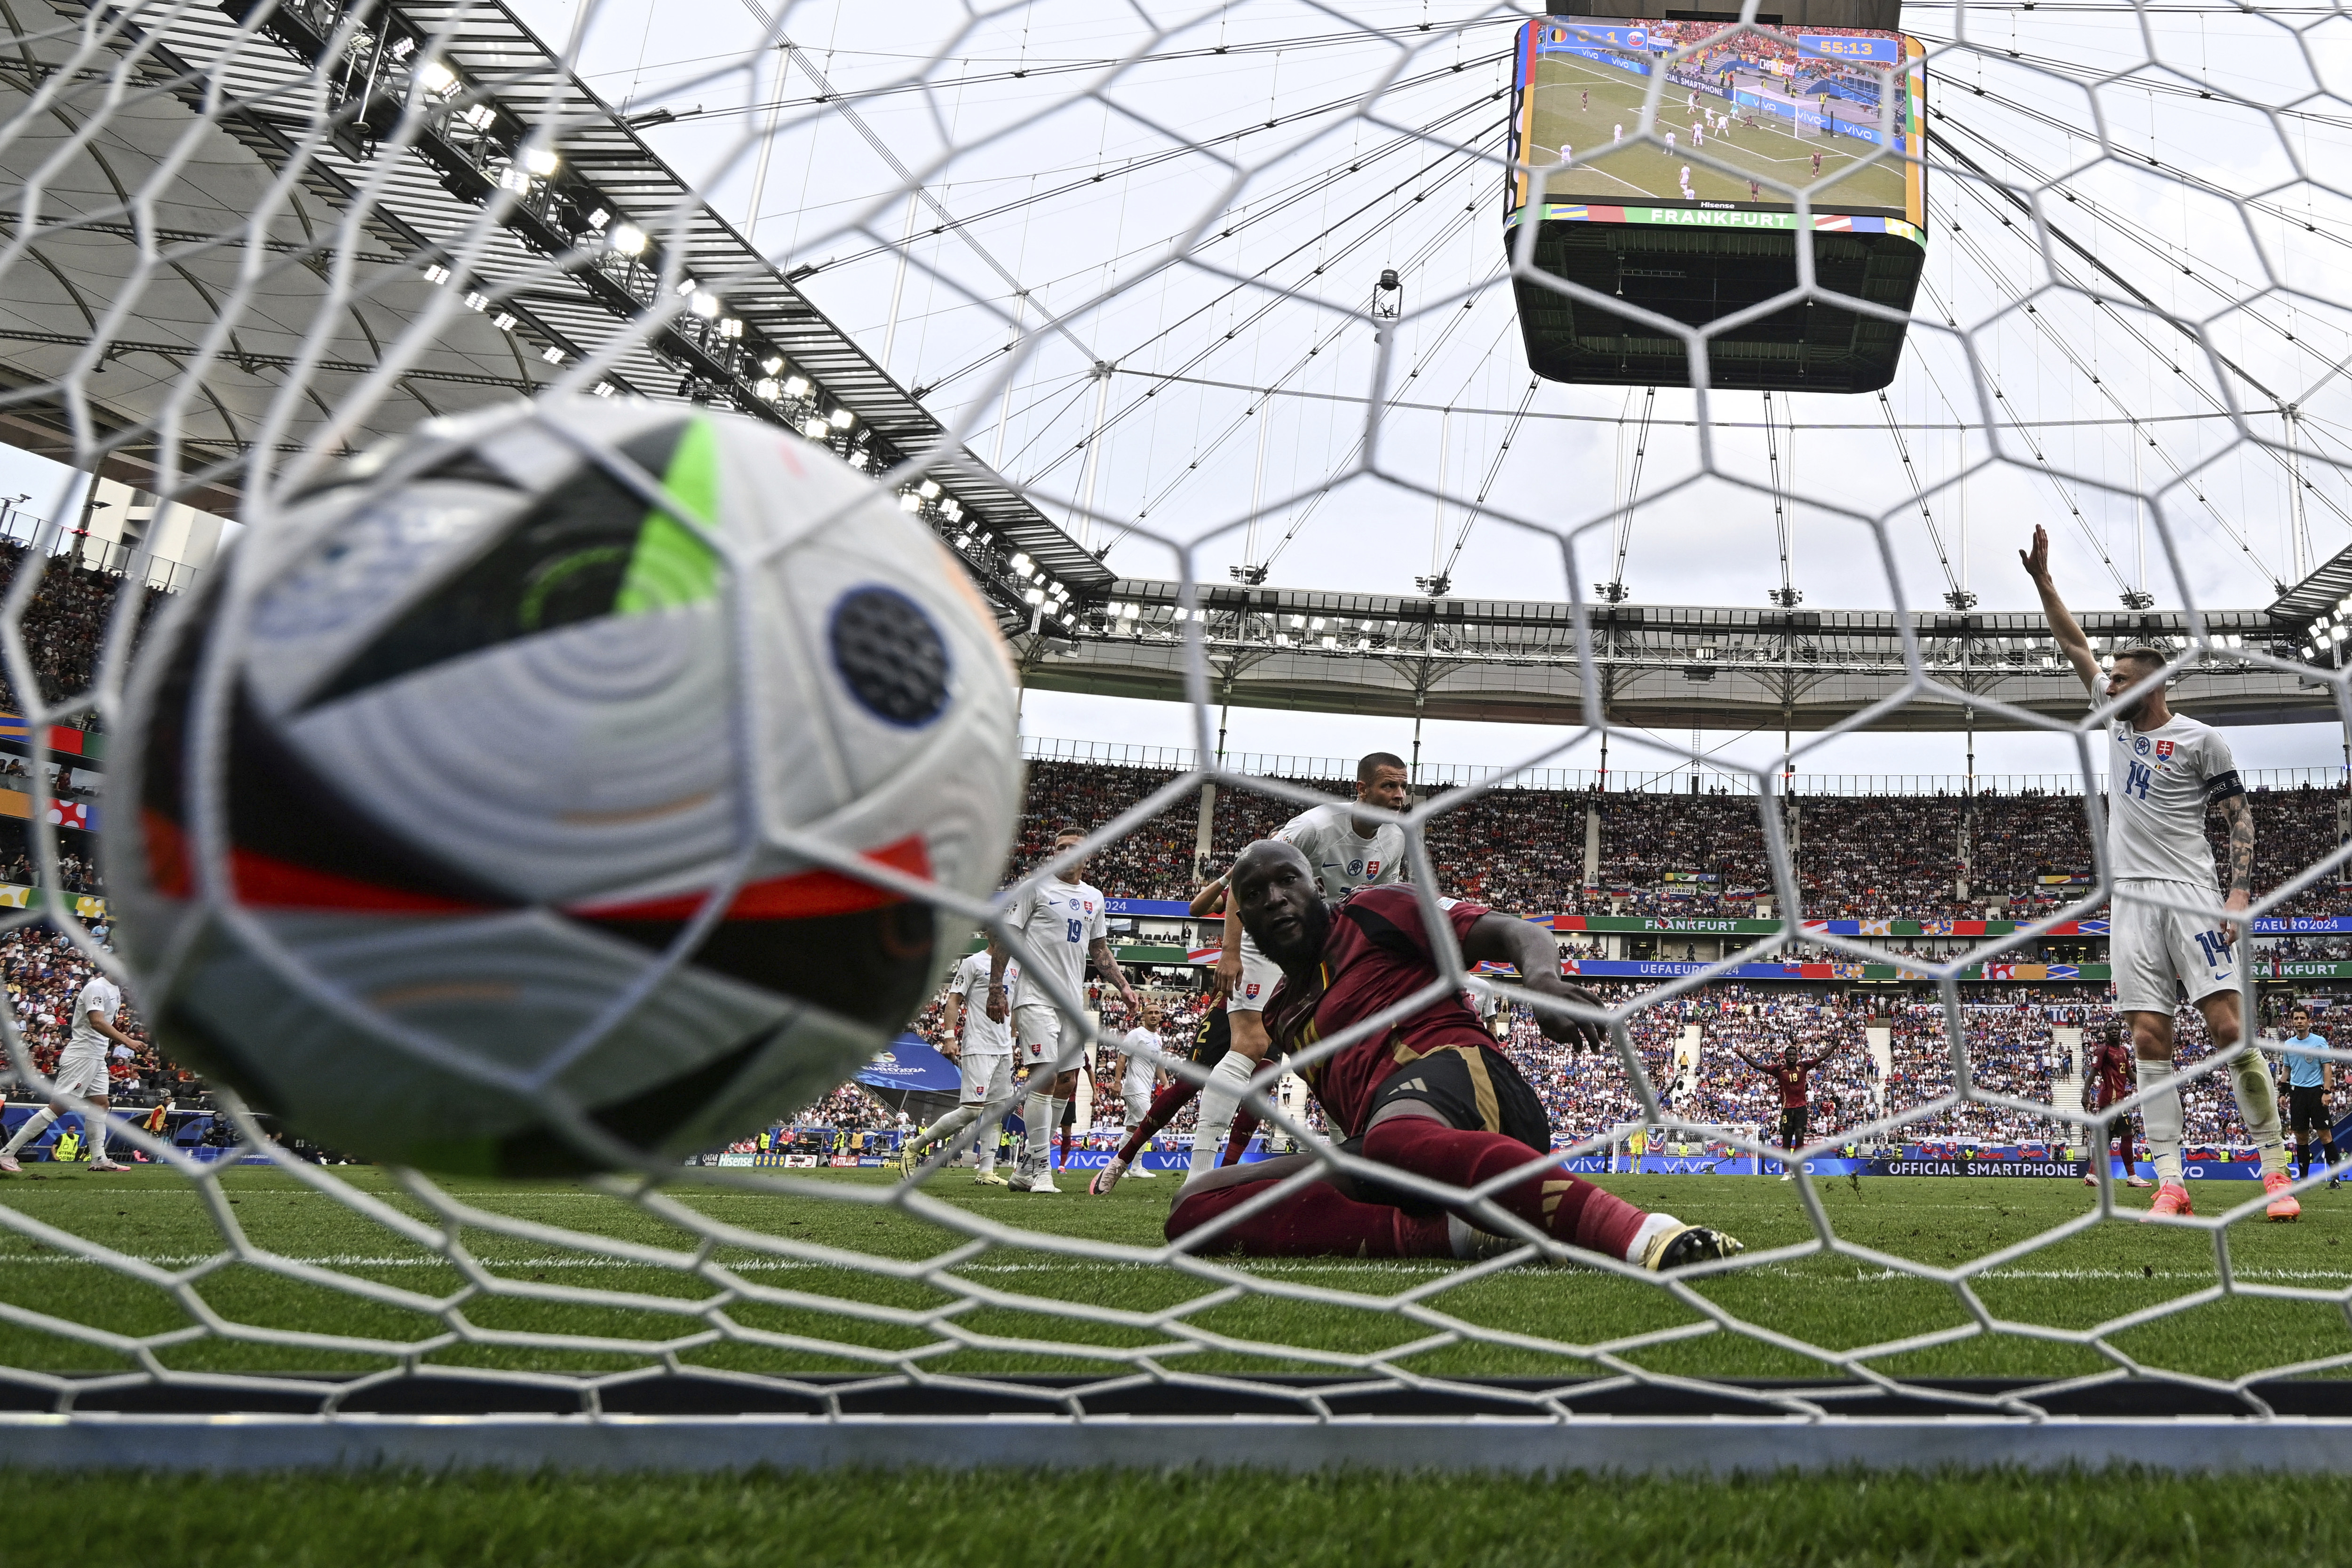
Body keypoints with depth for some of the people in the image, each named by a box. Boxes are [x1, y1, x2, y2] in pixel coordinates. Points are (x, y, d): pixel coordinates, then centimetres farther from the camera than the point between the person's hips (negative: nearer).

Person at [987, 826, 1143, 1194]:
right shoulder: (1035, 887, -2)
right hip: (1036, 997, -7)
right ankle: (1040, 1169, -9)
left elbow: (1100, 950, 23)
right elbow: (1005, 936, -3)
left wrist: (1124, 987, 12)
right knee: (1045, 1078, -14)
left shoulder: (1094, 898, 15)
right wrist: (996, 989, -9)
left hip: (1072, 1001, 7)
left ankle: (1026, 1167, 17)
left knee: (1067, 1083, 6)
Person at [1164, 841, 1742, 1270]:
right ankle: (1451, 1232, -29)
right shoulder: (1285, 1015, 33)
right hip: (1373, 1145, 7)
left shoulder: (1374, 913, 15)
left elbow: (1517, 933, 2)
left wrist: (1542, 979, -20)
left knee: (1395, 1137, -44)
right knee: (1196, 1206, -15)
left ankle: (1645, 1234, -62)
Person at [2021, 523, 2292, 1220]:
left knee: (2228, 1026, -10)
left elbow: (2240, 817, -1)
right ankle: (2170, 1184, -3)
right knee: (2149, 1040, -2)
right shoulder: (2118, 718, 15)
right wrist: (2041, 577, 16)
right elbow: (2074, 644, 19)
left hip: (2189, 895, -5)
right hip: (2130, 899, 5)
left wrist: (2240, 894, -12)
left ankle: (2276, 1169, 0)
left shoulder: (2200, 739, 0)